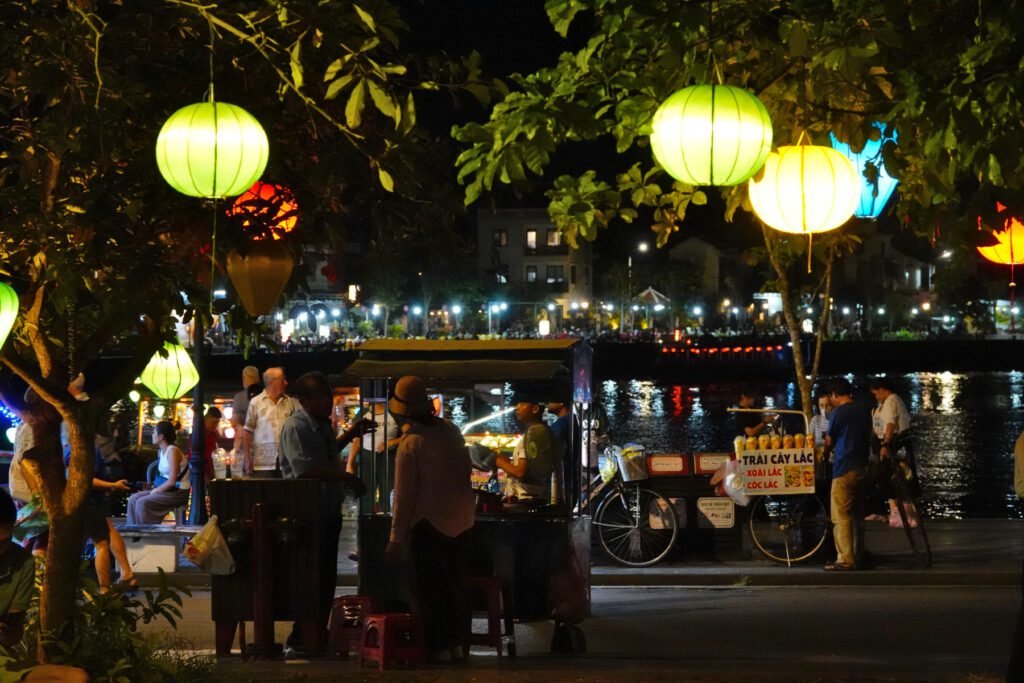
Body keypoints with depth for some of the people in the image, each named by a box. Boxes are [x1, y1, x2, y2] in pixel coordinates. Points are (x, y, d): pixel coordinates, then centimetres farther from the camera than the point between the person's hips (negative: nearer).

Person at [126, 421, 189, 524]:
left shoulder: (172, 451, -17)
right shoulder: (162, 451, 12)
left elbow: (172, 481, -21)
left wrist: (155, 491, -12)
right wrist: (154, 489, -2)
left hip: (178, 492, -9)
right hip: (166, 490, 9)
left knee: (142, 503, -22)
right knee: (133, 499, -2)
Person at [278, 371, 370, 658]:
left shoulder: (323, 424, 13)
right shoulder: (295, 427, -16)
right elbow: (305, 469, -28)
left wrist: (352, 434, 23)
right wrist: (346, 477, -25)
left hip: (329, 513, 9)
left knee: (326, 578, 14)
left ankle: (317, 635, 23)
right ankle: (300, 641, 2)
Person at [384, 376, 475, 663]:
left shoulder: (410, 445, -18)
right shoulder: (452, 432, -1)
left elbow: (404, 496, -16)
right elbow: (466, 471, 6)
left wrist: (397, 538, -11)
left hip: (429, 523, -6)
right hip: (461, 521, 6)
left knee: (429, 589, 3)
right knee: (454, 585, 17)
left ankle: (438, 649, 3)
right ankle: (456, 644, 24)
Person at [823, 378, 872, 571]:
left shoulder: (837, 413, -9)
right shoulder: (864, 411, 9)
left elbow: (829, 442, 3)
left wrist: (825, 450, 25)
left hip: (844, 469, -7)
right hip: (862, 467, 7)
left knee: (841, 517, -6)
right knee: (858, 515, 15)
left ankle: (845, 560, -10)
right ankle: (859, 556, 18)